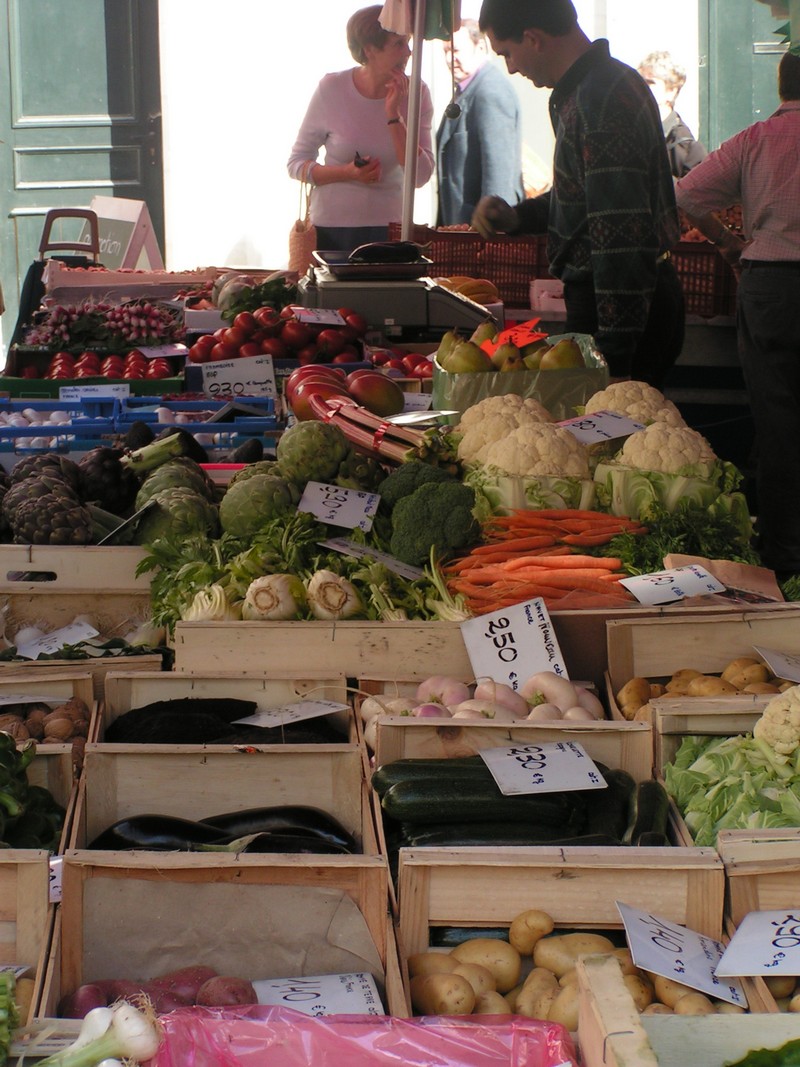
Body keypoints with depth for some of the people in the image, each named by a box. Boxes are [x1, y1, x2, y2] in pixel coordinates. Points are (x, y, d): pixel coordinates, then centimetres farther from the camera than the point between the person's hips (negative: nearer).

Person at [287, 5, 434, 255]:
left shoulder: (416, 93, -5)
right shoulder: (332, 89, -8)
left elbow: (420, 176, -11)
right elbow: (296, 164, -1)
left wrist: (393, 115, -18)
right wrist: (348, 172, -18)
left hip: (388, 228, 1)